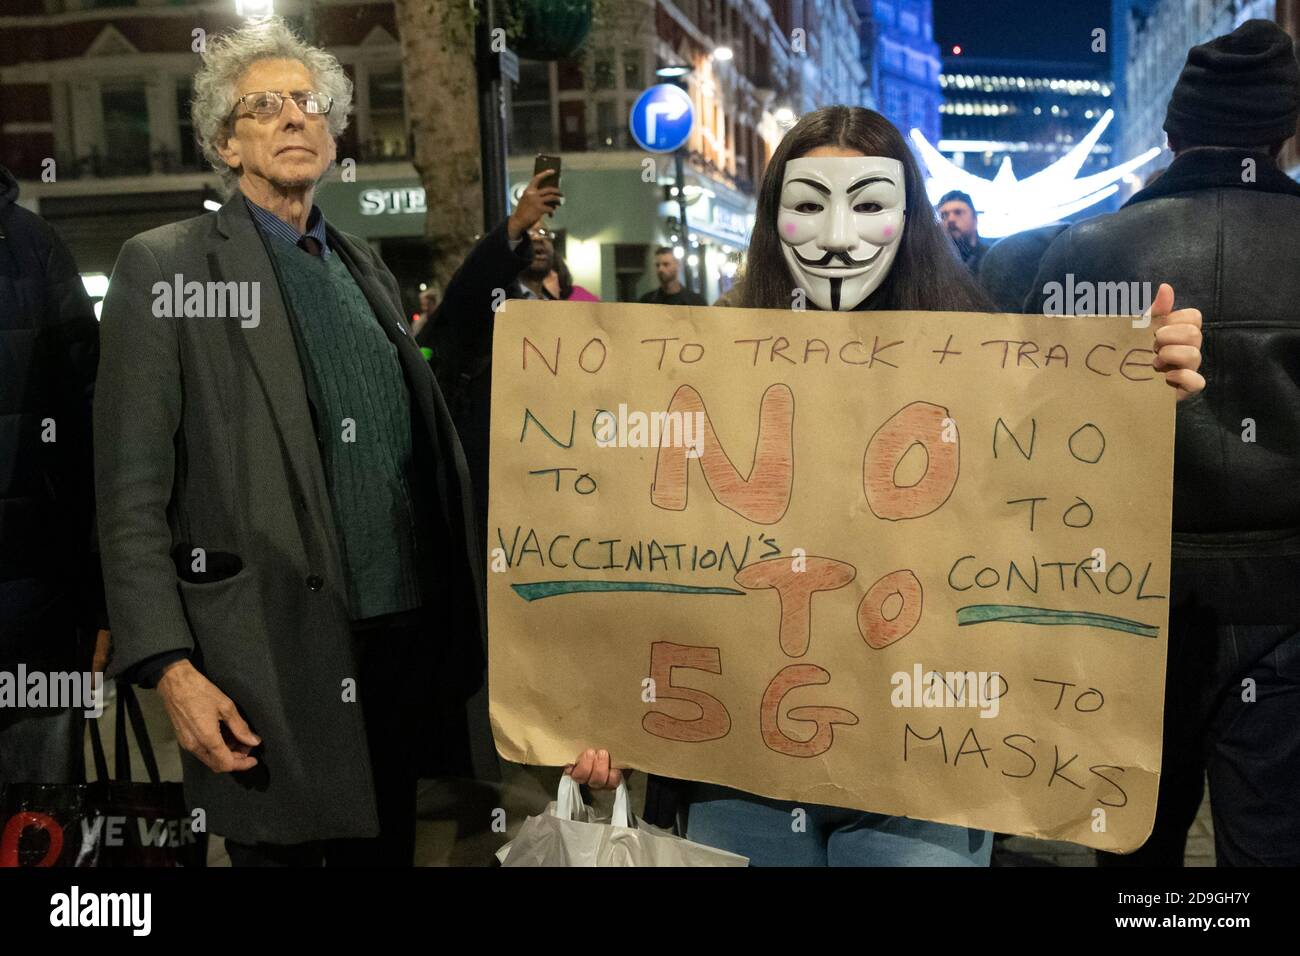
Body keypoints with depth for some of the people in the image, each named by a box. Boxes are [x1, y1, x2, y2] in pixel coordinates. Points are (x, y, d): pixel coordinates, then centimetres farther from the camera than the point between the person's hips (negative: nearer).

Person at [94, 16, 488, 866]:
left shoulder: (365, 269, 14)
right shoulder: (166, 268, -3)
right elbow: (132, 493, -8)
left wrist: (463, 617, 12)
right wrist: (170, 667, -15)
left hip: (408, 641, 6)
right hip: (272, 662, -5)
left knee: (387, 849, 17)